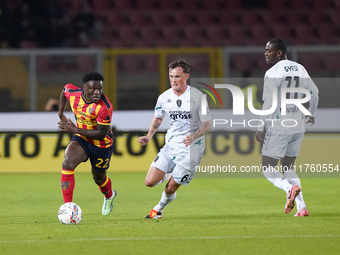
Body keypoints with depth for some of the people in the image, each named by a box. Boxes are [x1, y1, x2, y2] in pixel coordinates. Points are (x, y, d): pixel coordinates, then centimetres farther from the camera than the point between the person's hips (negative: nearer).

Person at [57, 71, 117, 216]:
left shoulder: (104, 107, -32)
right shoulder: (73, 93, -17)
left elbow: (101, 133, -30)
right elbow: (65, 89, 9)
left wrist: (75, 129, -30)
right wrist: (61, 114, 8)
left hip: (101, 144, -3)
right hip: (81, 139, 3)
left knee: (99, 178, 17)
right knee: (67, 163, -25)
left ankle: (109, 195, 56)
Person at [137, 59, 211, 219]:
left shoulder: (197, 96, -14)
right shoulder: (164, 97, -1)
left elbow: (207, 125, -10)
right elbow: (158, 118, 19)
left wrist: (194, 136, -29)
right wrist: (149, 136, 3)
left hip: (191, 148, -4)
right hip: (171, 145, 4)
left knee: (171, 189, -2)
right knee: (150, 182, -6)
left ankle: (159, 209, 30)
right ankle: (171, 173, 26)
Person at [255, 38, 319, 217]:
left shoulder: (272, 73, -13)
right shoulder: (300, 69, 10)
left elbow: (269, 104, -18)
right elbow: (314, 92, 24)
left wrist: (261, 128, -10)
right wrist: (311, 114, 40)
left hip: (278, 127, -7)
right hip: (298, 126, 7)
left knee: (268, 169, 2)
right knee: (288, 167, 17)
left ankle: (290, 188, -26)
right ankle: (301, 207, 3)